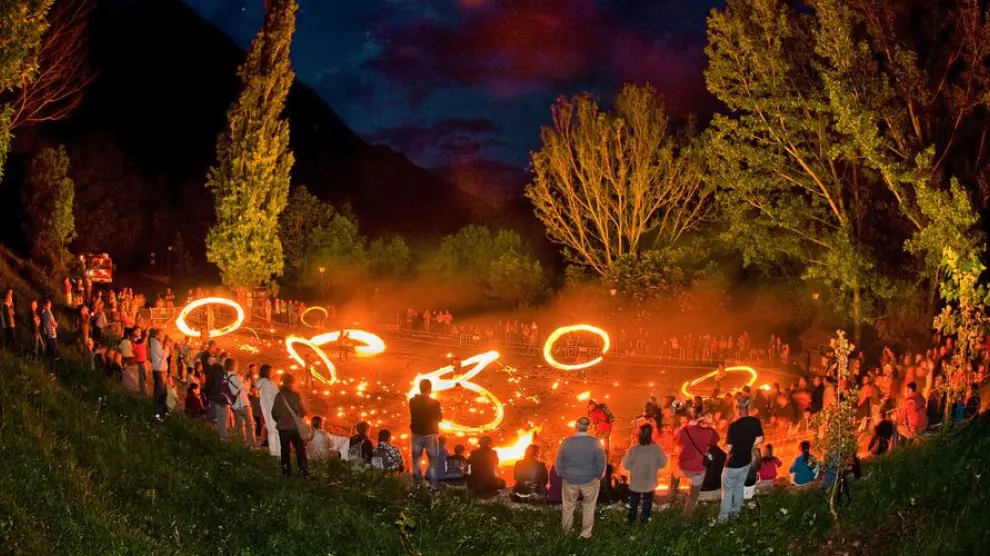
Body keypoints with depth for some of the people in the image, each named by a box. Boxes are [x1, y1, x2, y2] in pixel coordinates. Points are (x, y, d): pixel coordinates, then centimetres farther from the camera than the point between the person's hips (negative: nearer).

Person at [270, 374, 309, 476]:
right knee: (300, 449, 8)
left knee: (285, 450, 10)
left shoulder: (278, 396, -4)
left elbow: (274, 413, 0)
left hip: (283, 427, 2)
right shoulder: (295, 395, -11)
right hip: (295, 427, -2)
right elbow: (302, 412, -8)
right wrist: (299, 414, 14)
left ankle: (286, 472, 10)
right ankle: (303, 471, 5)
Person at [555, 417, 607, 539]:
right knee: (589, 506, 21)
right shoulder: (595, 443, -19)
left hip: (570, 480, 1)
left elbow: (559, 464, -7)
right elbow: (601, 464, -11)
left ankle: (566, 530, 41)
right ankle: (586, 533, 29)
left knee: (568, 506, 23)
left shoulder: (567, 442, -17)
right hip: (590, 480, -1)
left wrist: (563, 476, 11)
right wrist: (598, 477, 7)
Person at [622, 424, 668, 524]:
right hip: (650, 482, 1)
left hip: (635, 483, -1)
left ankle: (631, 520, 38)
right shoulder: (657, 449, -23)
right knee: (647, 502, 26)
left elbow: (626, 465, -14)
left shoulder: (633, 449, -27)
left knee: (633, 502, 24)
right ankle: (645, 519, 40)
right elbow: (663, 463, -8)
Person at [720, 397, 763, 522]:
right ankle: (735, 511, 38)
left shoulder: (734, 425, -28)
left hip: (733, 463, -5)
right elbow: (759, 440, 0)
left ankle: (723, 516, 21)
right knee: (739, 487, 24)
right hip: (746, 461, 5)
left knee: (727, 491, 11)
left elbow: (729, 447, -22)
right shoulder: (756, 422, -12)